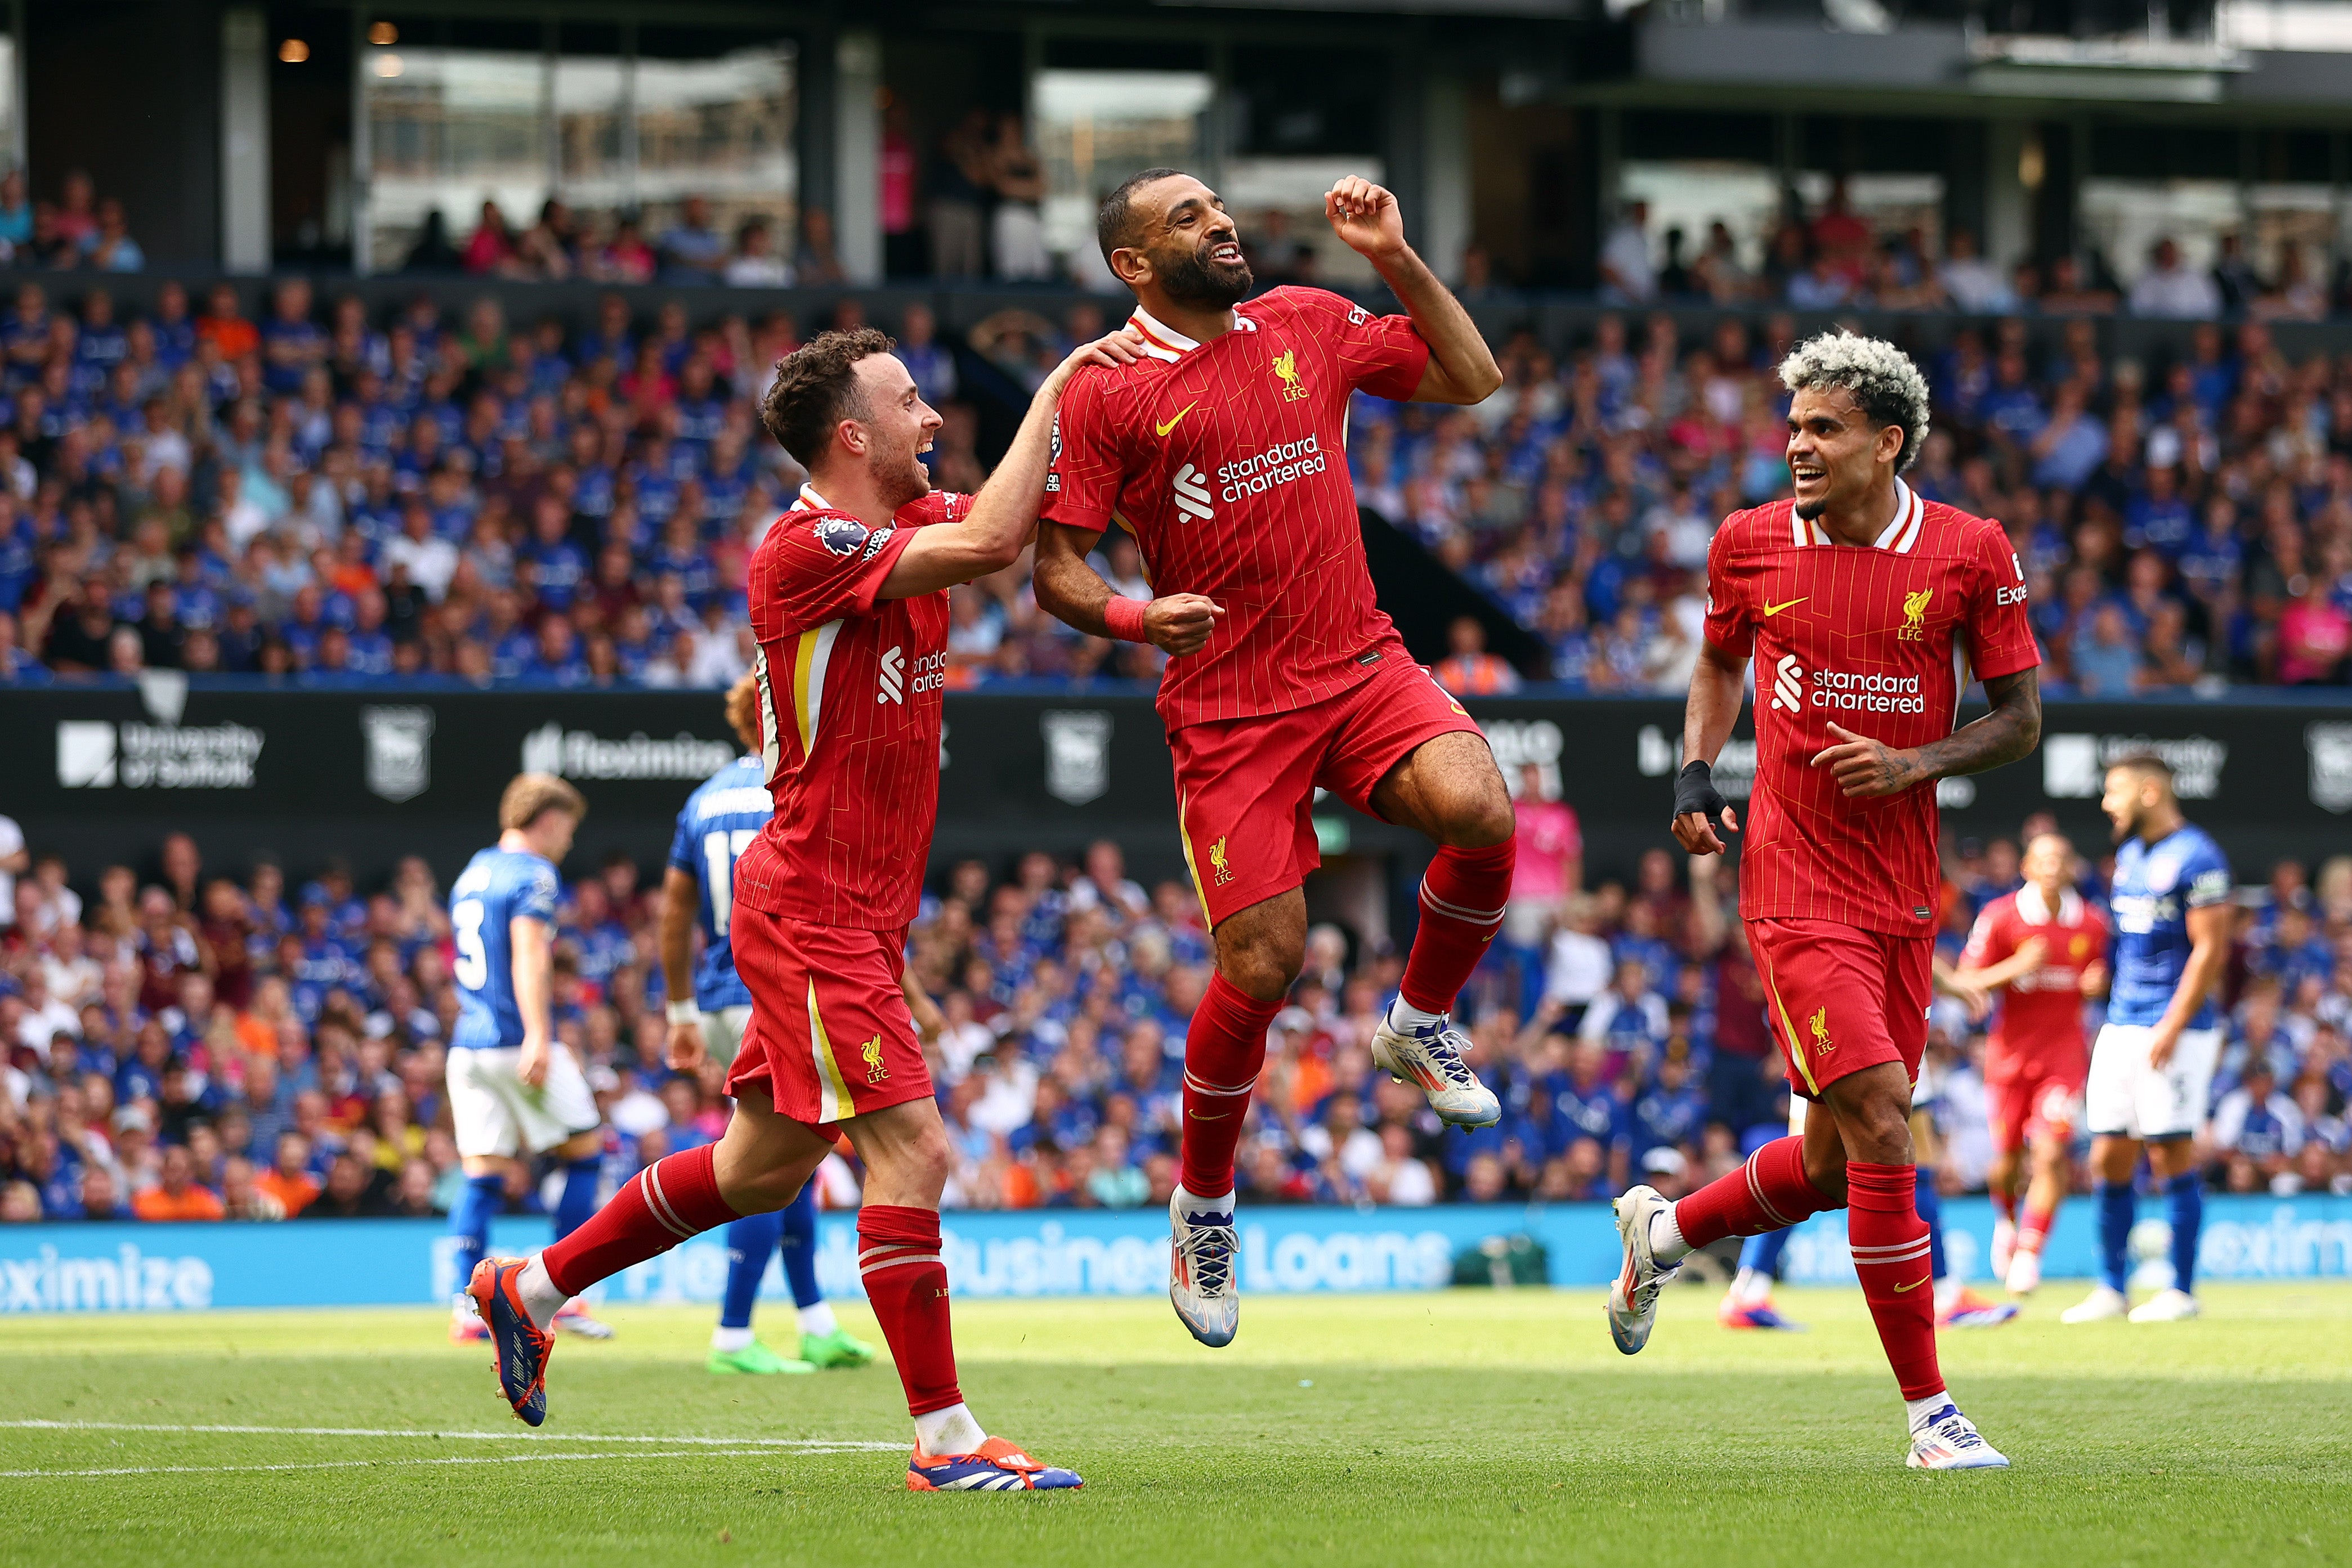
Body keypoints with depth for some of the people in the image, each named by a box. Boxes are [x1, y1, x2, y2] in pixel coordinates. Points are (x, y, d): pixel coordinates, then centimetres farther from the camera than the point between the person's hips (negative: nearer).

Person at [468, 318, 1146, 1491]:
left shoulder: (912, 523, 9)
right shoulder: (805, 549, -18)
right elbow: (990, 543, -28)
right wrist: (1053, 391, -18)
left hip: (857, 916, 9)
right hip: (811, 908, -9)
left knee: (761, 1171, 17)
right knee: (907, 1146, -14)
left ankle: (532, 1287, 32)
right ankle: (945, 1439, -13)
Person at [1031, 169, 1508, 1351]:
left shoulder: (1309, 326, 10)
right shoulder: (1108, 392, -3)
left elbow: (1471, 379, 18)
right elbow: (1054, 572, -4)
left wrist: (1398, 260, 7)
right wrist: (1134, 616, -24)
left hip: (1360, 668, 3)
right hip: (1227, 709, -3)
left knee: (1479, 811, -27)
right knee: (1261, 965, -8)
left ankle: (1419, 1024, 2)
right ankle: (1203, 1207, 17)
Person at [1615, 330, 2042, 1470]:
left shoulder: (1969, 553, -3)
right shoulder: (1750, 544, 0)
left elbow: (2020, 716, 3)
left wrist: (1917, 763, -13)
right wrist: (1695, 768, 2)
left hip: (1905, 894, 3)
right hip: (1796, 887, -3)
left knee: (1836, 1164, 10)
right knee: (1877, 1121, -17)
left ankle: (1663, 1229, 40)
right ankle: (1929, 1411, -10)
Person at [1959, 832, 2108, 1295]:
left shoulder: (2092, 924, 1)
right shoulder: (2000, 917, -7)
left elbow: (2099, 978, 17)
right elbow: (1968, 982, -7)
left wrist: (2097, 984, -8)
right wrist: (2016, 966, -23)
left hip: (2065, 1053, 1)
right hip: (2010, 1051, -1)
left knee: (2052, 1154, -14)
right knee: (2006, 1161, 6)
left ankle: (2029, 1255, -5)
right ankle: (2006, 1222, 39)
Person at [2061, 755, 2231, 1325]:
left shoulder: (2195, 859, -12)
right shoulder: (2129, 855, 15)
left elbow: (2211, 950, -15)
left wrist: (2172, 1027, -19)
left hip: (2175, 1030, -8)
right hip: (2121, 1026, 8)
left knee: (2171, 1156, -4)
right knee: (2110, 1159, 6)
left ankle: (2182, 1290, 3)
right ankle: (2112, 1289, 12)